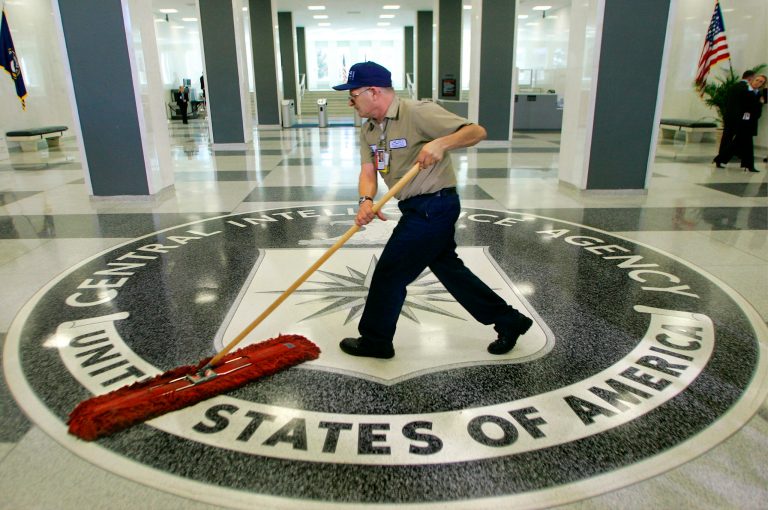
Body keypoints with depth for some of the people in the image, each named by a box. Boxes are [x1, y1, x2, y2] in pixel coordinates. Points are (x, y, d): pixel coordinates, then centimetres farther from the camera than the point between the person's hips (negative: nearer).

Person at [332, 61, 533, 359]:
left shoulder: (417, 113, -17)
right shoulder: (368, 130, 8)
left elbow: (477, 132, -19)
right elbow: (368, 171, -2)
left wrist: (441, 143, -36)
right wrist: (366, 201, -23)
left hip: (433, 207, -9)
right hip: (418, 209, 9)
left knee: (389, 273, -1)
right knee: (449, 269, 18)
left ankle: (375, 341, 20)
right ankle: (509, 322, 32)